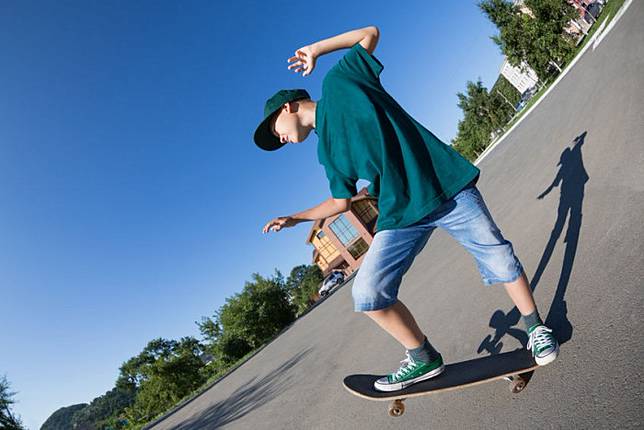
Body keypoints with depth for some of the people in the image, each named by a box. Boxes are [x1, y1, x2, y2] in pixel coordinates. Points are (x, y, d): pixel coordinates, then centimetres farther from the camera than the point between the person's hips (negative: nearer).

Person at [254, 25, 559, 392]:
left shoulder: (337, 82, 5)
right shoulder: (326, 150, 17)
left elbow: (371, 33, 16)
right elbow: (341, 201, 23)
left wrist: (316, 49, 18)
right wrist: (295, 218, 22)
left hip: (447, 184, -4)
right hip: (401, 214, 5)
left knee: (499, 259, -2)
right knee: (367, 292, -9)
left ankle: (536, 328, 26)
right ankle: (423, 359, 11)